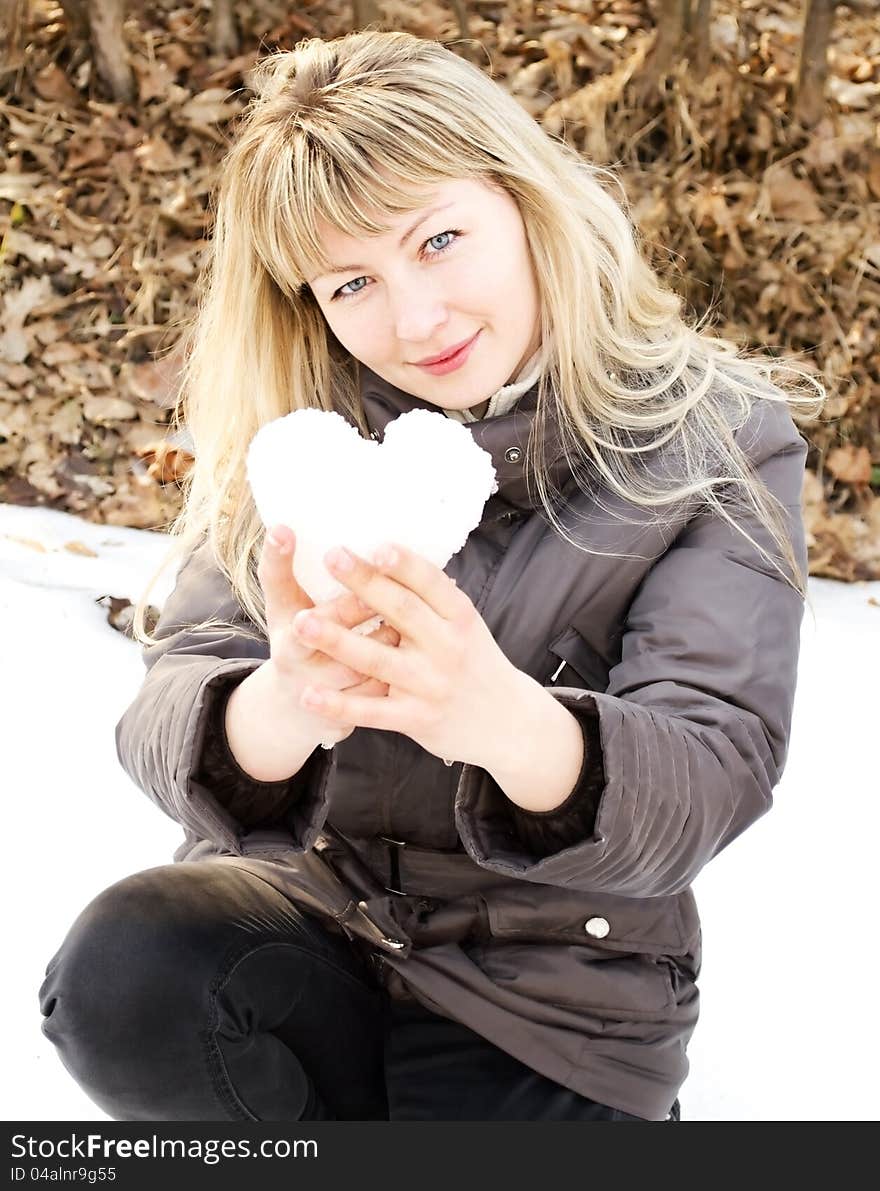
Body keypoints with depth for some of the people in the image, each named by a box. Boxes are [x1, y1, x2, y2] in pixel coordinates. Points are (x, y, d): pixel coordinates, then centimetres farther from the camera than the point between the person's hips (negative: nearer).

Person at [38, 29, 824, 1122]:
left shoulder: (719, 449, -7)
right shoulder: (300, 431, -2)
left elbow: (713, 778, -19)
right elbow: (163, 724, -12)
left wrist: (504, 720, -41)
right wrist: (281, 710, -38)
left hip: (553, 991, -1)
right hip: (302, 902, 2)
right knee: (124, 969, -29)